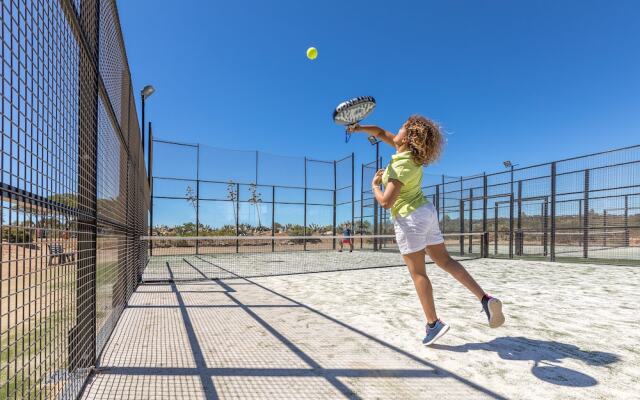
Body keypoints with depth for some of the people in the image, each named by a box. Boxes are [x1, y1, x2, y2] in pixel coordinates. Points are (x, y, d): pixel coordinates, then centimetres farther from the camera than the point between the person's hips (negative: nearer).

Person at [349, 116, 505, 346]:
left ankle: (433, 323, 8)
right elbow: (381, 133, 14)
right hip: (426, 212, 9)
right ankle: (485, 298, 9)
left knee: (417, 272, 1)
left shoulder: (401, 166, -21)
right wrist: (361, 128, 1)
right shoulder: (409, 152, 4)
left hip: (410, 218, -9)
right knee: (445, 260, 14)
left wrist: (374, 185, -5)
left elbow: (386, 202, -22)